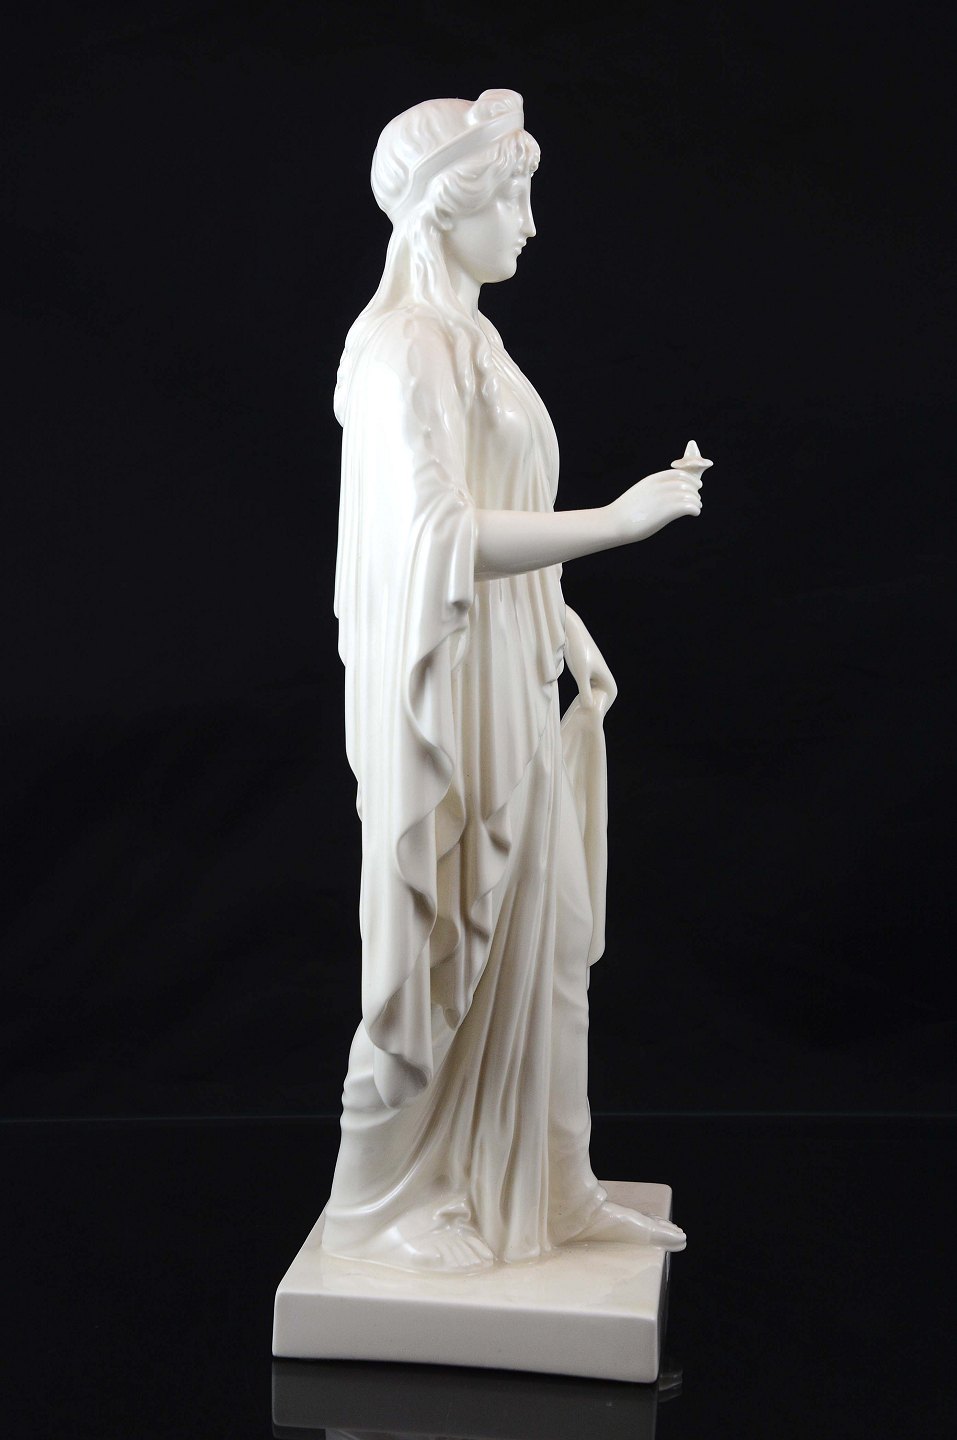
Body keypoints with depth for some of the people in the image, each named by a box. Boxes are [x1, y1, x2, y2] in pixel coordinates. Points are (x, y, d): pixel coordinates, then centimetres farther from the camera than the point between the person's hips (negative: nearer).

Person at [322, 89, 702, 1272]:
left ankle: (539, 1185, 27)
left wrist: (563, 623, 15)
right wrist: (619, 520, -24)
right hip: (449, 691, -9)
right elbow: (435, 534, -27)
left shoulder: (466, 338, 13)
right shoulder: (401, 346, -17)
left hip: (514, 683, 9)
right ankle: (385, 1204, 20)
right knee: (443, 946, 2)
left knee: (540, 932, 14)